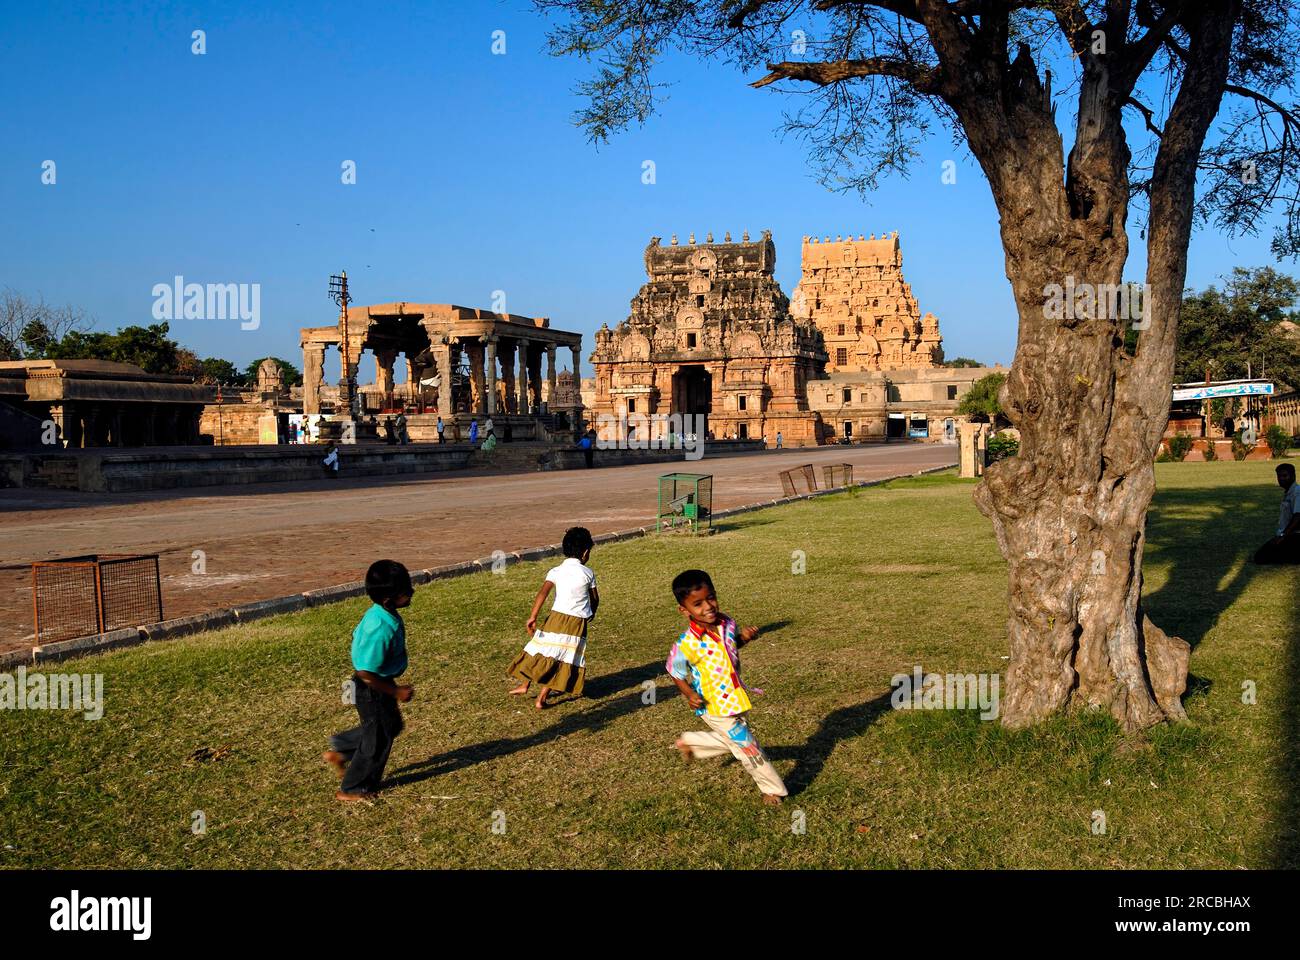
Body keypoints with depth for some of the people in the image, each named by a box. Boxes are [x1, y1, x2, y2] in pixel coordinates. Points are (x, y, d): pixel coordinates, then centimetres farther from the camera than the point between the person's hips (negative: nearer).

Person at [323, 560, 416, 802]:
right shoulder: (382, 630, -35)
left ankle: (339, 751, 36)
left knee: (391, 725, 27)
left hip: (380, 684, 9)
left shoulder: (378, 613, -6)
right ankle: (354, 789, 30)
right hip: (373, 690, -9)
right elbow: (366, 673, -31)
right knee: (378, 739, 10)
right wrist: (396, 691, -20)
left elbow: (357, 637, 11)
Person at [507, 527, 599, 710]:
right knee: (562, 659, 5)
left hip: (557, 617, 1)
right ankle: (542, 698, 3)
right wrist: (592, 613, 34)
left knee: (541, 650, 16)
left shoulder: (555, 571, 0)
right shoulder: (588, 573, 2)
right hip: (578, 622, -1)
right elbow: (595, 598, 13)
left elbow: (542, 593, -14)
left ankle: (525, 685, 17)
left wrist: (533, 617, -19)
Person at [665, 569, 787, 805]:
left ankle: (688, 742, 46)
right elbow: (676, 673, -9)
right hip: (714, 707, -7)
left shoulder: (726, 623, -10)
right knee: (748, 747, 6)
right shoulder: (685, 645, -27)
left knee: (733, 740, 27)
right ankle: (773, 789, 29)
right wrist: (690, 695, -22)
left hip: (734, 699, 7)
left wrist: (743, 637, -8)